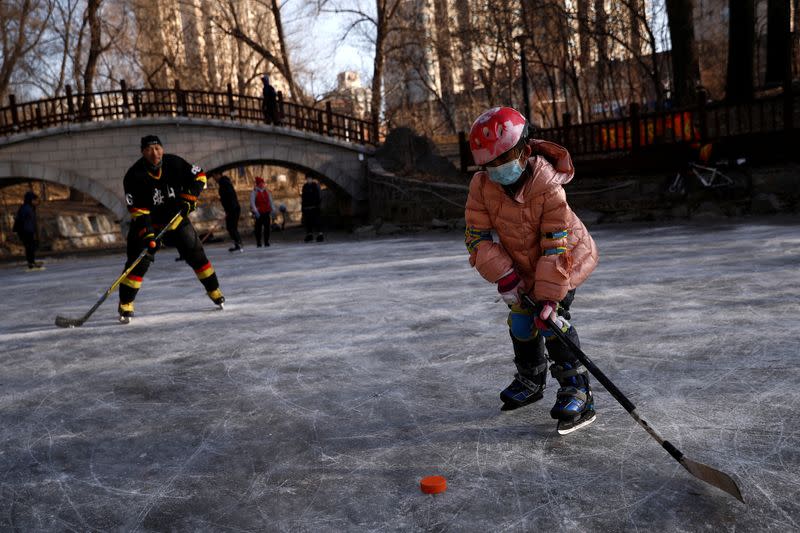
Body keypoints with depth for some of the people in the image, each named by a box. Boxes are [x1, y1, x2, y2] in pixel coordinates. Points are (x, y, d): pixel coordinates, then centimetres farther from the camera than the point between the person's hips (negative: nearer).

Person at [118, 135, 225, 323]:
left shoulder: (174, 163, -13)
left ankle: (214, 291, 21)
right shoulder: (134, 176, -20)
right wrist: (147, 235, -32)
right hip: (147, 224, -2)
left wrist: (188, 198, -14)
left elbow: (199, 176, 0)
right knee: (139, 261, -13)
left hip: (176, 218, 3)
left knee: (196, 254, 5)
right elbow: (138, 210, -23)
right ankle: (125, 304, -3)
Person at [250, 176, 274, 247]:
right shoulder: (254, 192, -1)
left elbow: (270, 201, 18)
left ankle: (266, 242, 9)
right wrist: (255, 211, -19)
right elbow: (252, 202, -9)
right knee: (258, 227, -3)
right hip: (259, 213, -4)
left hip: (266, 212, 4)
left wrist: (272, 210, 11)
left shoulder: (266, 191, 14)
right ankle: (258, 243, 2)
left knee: (267, 227, 3)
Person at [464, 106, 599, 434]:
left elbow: (556, 248, -33)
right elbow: (477, 236, -16)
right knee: (521, 320, 9)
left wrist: (548, 298, -36)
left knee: (551, 319, -20)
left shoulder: (549, 188, -34)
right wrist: (505, 277, -24)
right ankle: (530, 381, 32)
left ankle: (577, 391, -9)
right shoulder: (482, 185, -21)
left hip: (568, 259, -5)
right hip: (523, 264, 5)